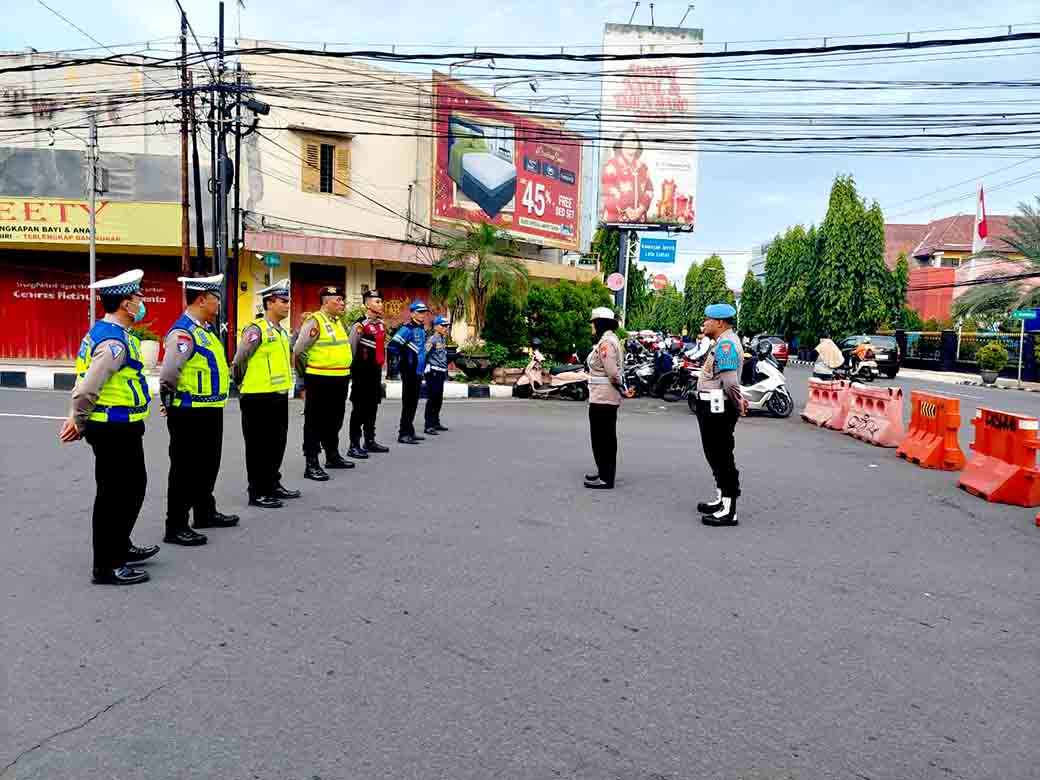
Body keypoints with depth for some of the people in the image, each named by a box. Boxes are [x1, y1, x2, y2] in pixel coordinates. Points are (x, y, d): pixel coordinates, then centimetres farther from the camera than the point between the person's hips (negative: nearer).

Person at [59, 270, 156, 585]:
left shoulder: (102, 332, 12)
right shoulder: (114, 340, -21)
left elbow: (83, 380, 15)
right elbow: (88, 388, -24)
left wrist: (77, 420, 12)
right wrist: (78, 423, -11)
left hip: (120, 429, 10)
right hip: (115, 430, -10)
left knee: (134, 486, 21)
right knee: (114, 495, -1)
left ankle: (120, 547, 35)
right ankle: (107, 566, 10)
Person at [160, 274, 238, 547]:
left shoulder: (205, 329, 12)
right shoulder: (183, 332, -19)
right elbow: (168, 375, -22)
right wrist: (170, 404, -12)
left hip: (210, 411, 10)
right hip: (189, 414, -10)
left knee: (208, 465, 20)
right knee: (185, 470, -1)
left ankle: (205, 512, 35)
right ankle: (175, 527, 8)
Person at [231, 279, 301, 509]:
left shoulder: (281, 332, 13)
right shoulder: (256, 330, -14)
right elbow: (238, 362, -13)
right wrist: (244, 386, -2)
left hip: (280, 396, 8)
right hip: (259, 398, -8)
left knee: (277, 444, 16)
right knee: (258, 446, 1)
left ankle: (273, 485, 29)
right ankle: (257, 493, 9)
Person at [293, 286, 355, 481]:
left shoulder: (338, 322, 15)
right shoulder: (314, 322, -12)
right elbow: (298, 352, -14)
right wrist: (306, 376, -5)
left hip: (340, 380, 8)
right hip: (320, 381, -8)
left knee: (334, 420, 19)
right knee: (315, 422, -2)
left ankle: (333, 456, 33)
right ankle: (311, 465, 1)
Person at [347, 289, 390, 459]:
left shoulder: (381, 324, 12)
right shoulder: (360, 325, -13)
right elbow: (350, 348, -11)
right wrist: (353, 369, -8)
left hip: (376, 370, 8)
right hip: (363, 371, -8)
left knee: (373, 407, 14)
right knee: (359, 408, -4)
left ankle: (370, 441, 25)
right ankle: (354, 446, 1)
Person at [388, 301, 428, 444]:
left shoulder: (422, 329, 15)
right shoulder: (408, 328, -13)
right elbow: (393, 345, -22)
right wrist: (404, 355, -10)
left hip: (418, 370, 9)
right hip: (410, 371, -9)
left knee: (413, 402, 14)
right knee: (408, 402, -6)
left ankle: (410, 432, 22)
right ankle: (404, 434, -2)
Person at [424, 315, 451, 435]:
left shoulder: (443, 339, 16)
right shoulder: (432, 339, -11)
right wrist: (428, 367, -17)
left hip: (441, 373, 9)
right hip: (433, 372, -9)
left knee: (439, 399, 15)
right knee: (432, 399, -9)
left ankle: (436, 423, 26)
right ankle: (429, 426, -8)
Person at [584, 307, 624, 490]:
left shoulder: (605, 342, -18)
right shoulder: (610, 339, 15)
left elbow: (613, 372, -22)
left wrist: (620, 386, -8)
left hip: (602, 398, -11)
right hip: (607, 397, 11)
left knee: (602, 438, -4)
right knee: (606, 437, 18)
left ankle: (605, 479, 1)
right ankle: (604, 473, 29)